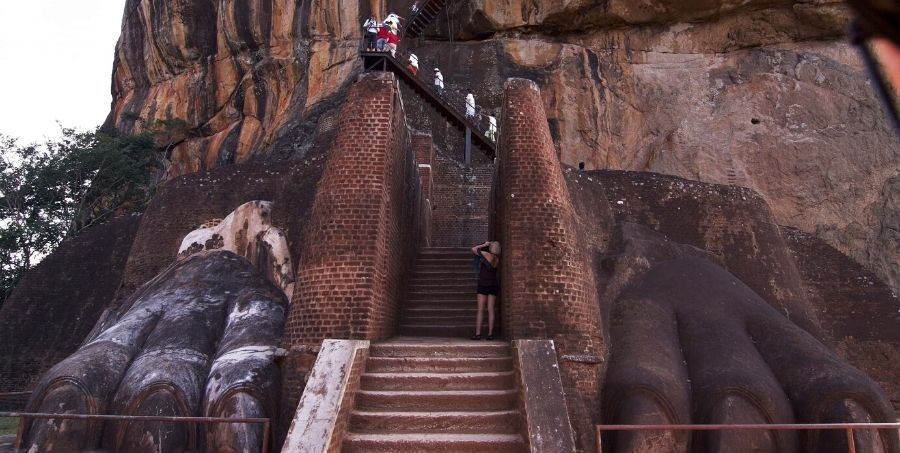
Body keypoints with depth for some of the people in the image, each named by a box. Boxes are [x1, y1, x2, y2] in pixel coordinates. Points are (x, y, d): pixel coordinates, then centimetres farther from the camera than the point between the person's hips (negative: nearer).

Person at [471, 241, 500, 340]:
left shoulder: (486, 254, -9)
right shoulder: (497, 259, 6)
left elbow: (473, 249, 1)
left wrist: (484, 245, 11)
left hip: (484, 284, -5)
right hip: (494, 285, 5)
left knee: (480, 309, -4)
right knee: (490, 310, 4)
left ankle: (478, 333, -7)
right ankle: (490, 333, 0)